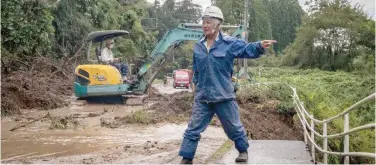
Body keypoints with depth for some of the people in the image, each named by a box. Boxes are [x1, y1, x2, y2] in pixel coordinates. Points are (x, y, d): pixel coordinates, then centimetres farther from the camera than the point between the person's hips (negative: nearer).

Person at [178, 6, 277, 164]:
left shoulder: (230, 43, -8)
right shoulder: (198, 46, 6)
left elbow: (248, 49, -14)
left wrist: (260, 46, -34)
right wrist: (195, 83, 20)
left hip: (224, 96, -3)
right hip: (202, 97, 3)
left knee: (234, 127, 13)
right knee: (193, 129, 5)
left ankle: (243, 150, 37)